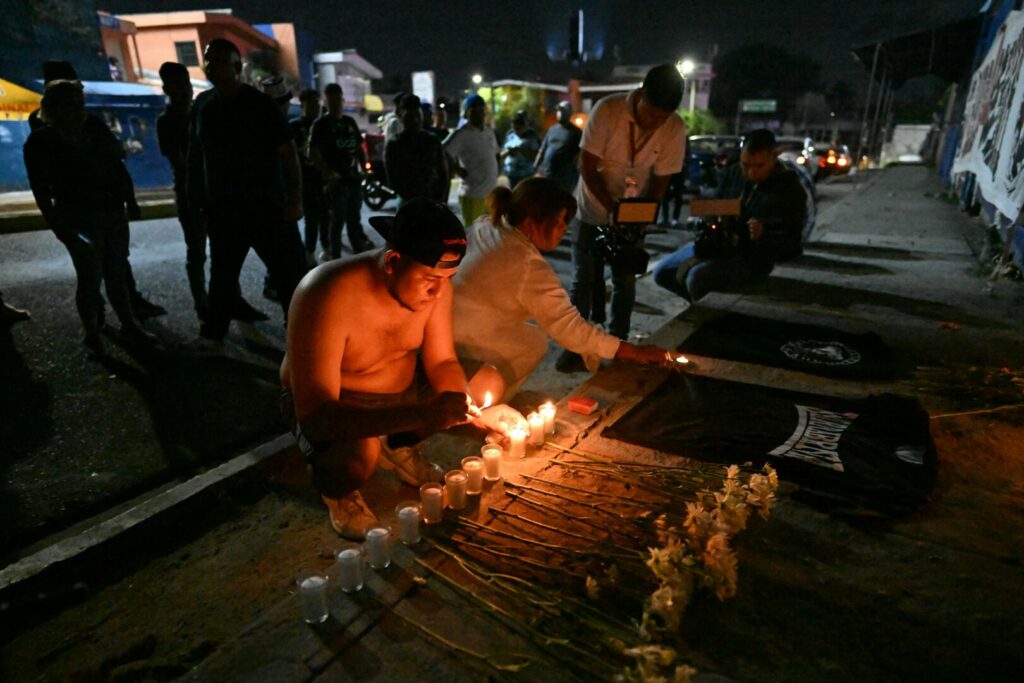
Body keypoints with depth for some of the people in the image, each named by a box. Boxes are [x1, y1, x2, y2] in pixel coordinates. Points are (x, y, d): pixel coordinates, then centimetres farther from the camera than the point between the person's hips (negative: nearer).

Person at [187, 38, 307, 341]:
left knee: (289, 272, -6)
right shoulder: (203, 104, 8)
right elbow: (195, 153, 15)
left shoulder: (259, 103, -7)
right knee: (222, 273, 16)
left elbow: (287, 152, -10)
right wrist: (197, 197, 13)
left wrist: (295, 198, -16)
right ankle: (214, 330, 31)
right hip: (222, 208, 5)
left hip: (266, 205, -5)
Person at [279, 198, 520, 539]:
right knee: (360, 454, -37)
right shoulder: (328, 296, -34)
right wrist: (421, 414, -48)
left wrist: (472, 410, -24)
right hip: (328, 405, -6)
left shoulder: (435, 280, -16)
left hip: (403, 387, 6)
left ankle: (397, 446, 12)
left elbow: (442, 361, -4)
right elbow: (314, 415, -37)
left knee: (488, 381, -4)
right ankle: (333, 488, 1)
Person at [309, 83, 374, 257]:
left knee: (355, 219, 14)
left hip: (353, 178, 6)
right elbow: (313, 154, -10)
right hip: (336, 180, -6)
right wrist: (329, 173, -20)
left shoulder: (350, 122, 14)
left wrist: (364, 168, 7)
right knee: (338, 220, -3)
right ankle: (336, 260, 4)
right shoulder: (321, 124, -4)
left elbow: (359, 148, 21)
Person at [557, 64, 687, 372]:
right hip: (592, 210, -2)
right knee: (583, 279, -2)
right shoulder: (607, 110, -22)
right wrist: (612, 208, -27)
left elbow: (661, 180, -8)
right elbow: (587, 168, -19)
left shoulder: (675, 129, -15)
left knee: (625, 281, 4)